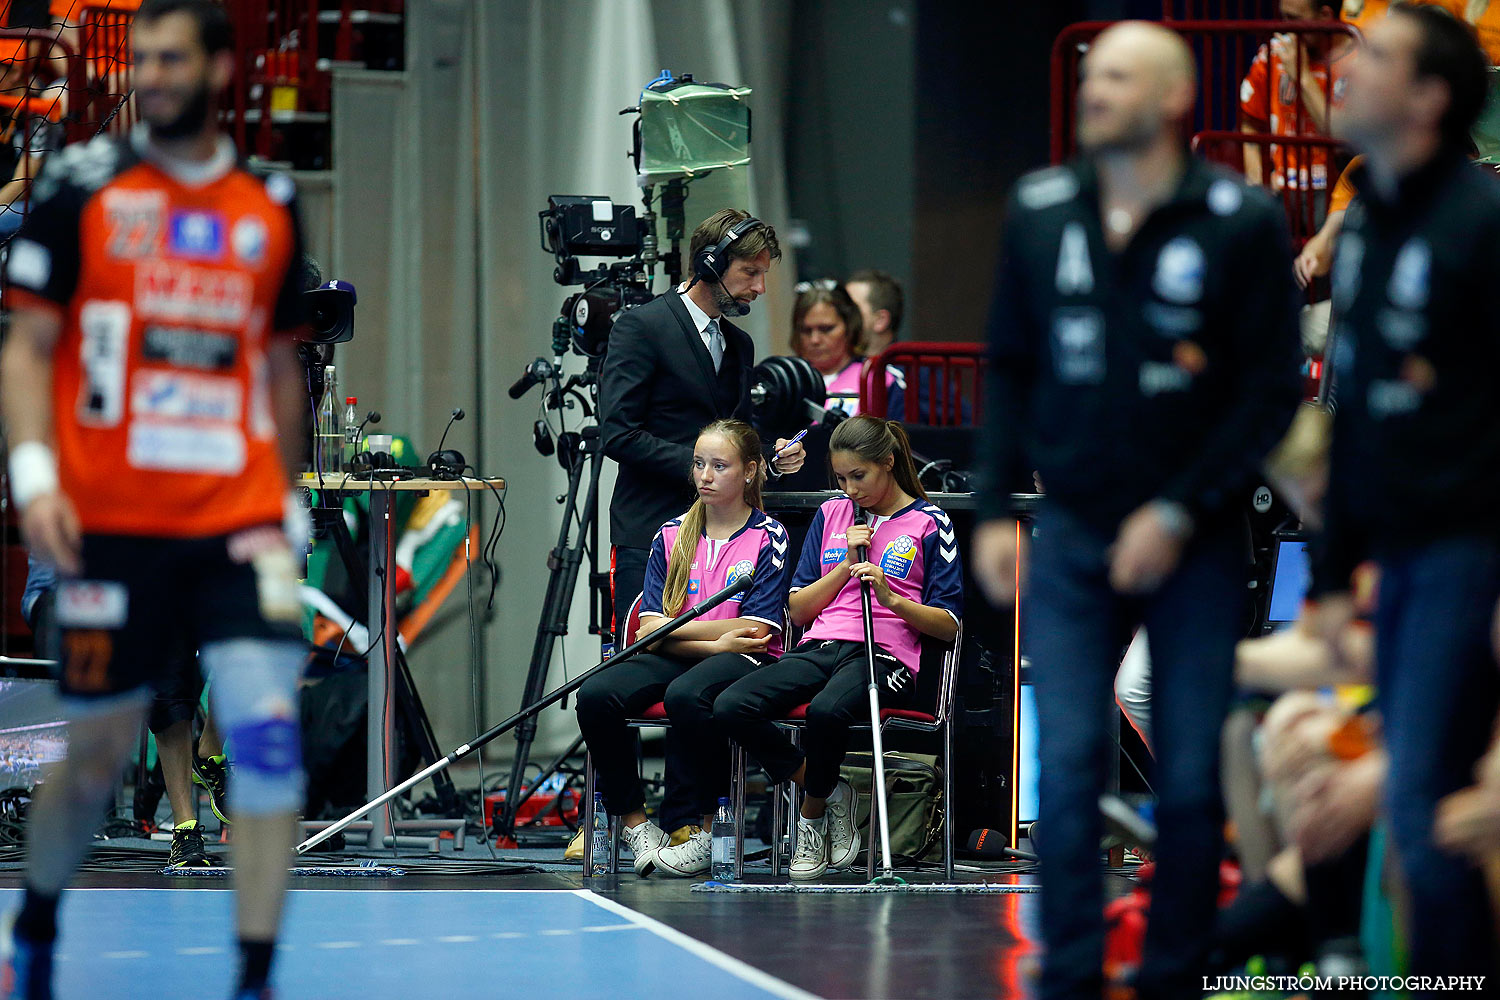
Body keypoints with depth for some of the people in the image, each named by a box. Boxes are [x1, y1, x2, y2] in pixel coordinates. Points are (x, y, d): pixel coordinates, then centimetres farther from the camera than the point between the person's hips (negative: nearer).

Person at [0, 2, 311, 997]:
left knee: (268, 726, -14)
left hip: (240, 519, 2)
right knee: (100, 752, 6)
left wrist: (289, 500, 18)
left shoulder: (271, 206, 9)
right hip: (112, 523, -2)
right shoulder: (83, 188, 1)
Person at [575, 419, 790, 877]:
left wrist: (676, 627, -5)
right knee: (595, 695, -25)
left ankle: (708, 830, -21)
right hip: (674, 658, 4)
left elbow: (757, 630, -8)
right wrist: (714, 641, -11)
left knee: (686, 695, -39)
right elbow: (650, 627, 4)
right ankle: (634, 822, -11)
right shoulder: (672, 536, 13)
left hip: (743, 663, -4)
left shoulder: (768, 536, 1)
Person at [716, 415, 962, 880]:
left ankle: (813, 812, -9)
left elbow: (948, 626, 2)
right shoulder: (832, 515, 19)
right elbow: (798, 611, 16)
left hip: (885, 655, -5)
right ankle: (829, 792, -5)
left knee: (827, 710, -40)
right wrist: (846, 565, 2)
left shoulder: (929, 524, 6)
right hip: (820, 648, 5)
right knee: (730, 707, -25)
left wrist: (891, 598, -14)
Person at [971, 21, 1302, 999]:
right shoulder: (1039, 212, 4)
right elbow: (1010, 368, 13)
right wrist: (995, 510, 6)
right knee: (1067, 769, -5)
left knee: (1191, 780, 2)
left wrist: (1179, 514, -11)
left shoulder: (1243, 223, -7)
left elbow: (1273, 387, -6)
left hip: (1195, 544, -2)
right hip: (1072, 536, 2)